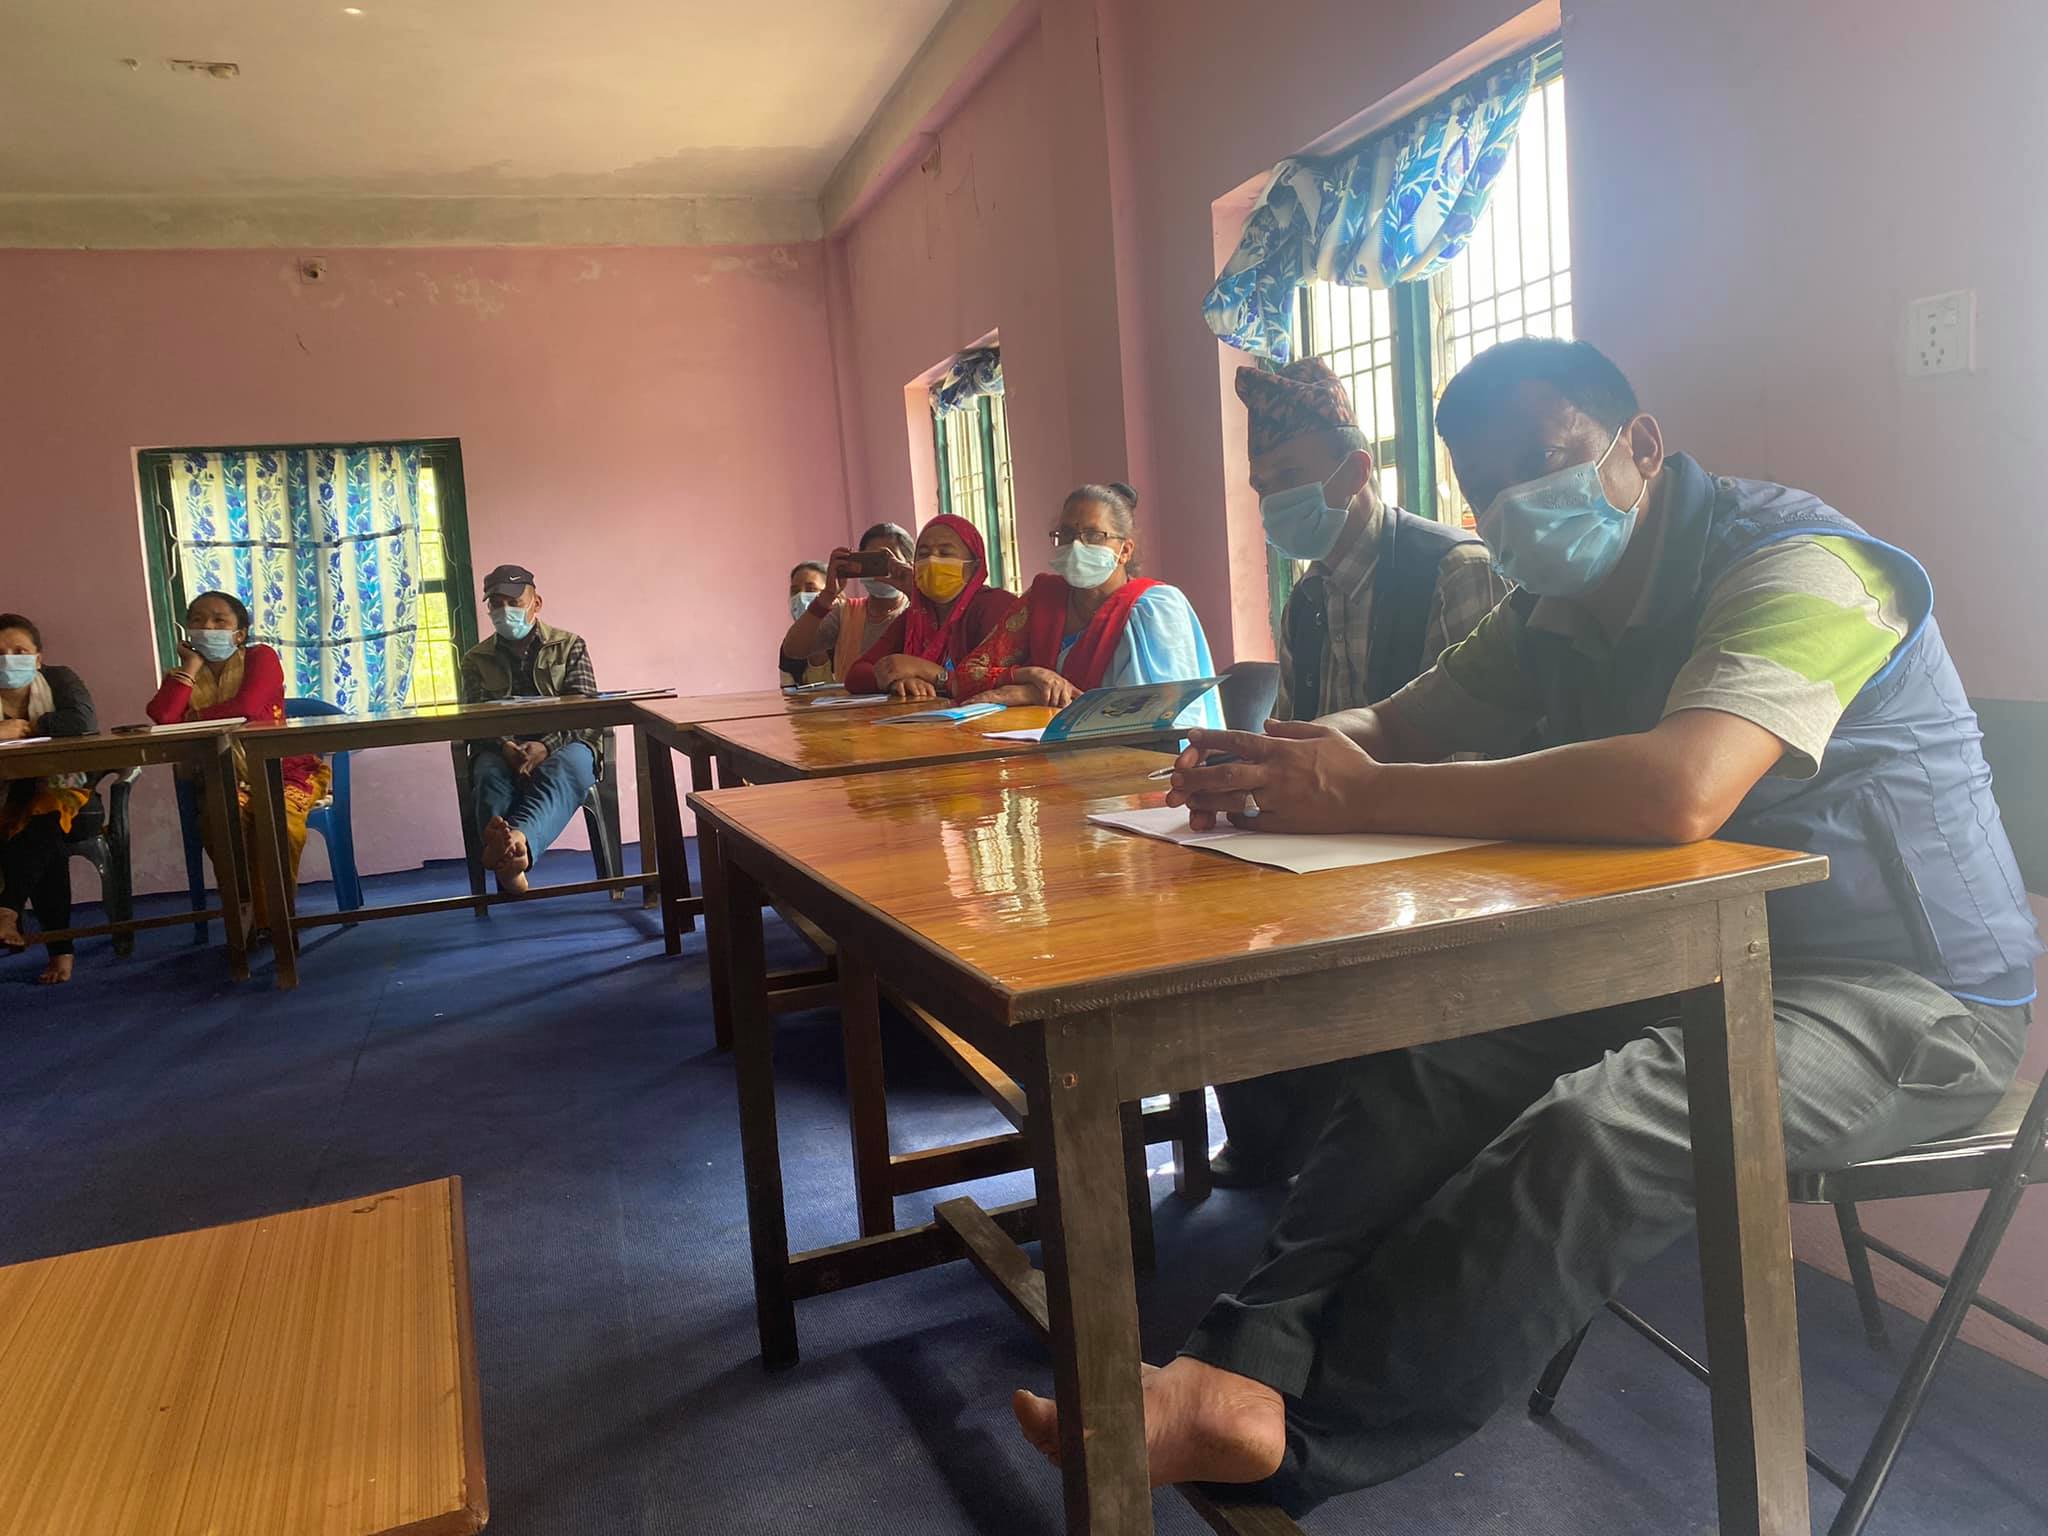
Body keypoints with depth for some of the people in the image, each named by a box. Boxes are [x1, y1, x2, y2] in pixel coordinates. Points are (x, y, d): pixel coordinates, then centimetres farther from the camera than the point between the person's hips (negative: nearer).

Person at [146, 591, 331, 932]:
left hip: (285, 770, -3)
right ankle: (246, 913, -11)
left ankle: (276, 918, -12)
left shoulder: (260, 658, -2)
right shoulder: (182, 677, 9)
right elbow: (159, 718, -14)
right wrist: (192, 666, -7)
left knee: (279, 821, -33)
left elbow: (246, 707, -21)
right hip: (229, 780, 3)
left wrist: (189, 718, -7)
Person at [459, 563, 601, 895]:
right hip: (501, 749, 2)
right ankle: (512, 858, -62)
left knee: (564, 768, -39)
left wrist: (546, 746, -20)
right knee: (490, 777, -36)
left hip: (563, 745, -1)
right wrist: (504, 746, -21)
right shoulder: (476, 659, 18)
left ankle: (519, 838, -68)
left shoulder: (569, 646, 13)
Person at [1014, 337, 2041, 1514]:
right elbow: (1398, 724, 8)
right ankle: (1249, 1367, -20)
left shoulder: (1790, 561, -20)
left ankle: (1295, 1441, -22)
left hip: (1909, 995, -7)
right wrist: (1281, 763, -18)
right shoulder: (1557, 614, 8)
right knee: (1430, 1069, -15)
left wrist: (1359, 796, -33)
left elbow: (1679, 792, -37)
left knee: (1594, 1131, -31)